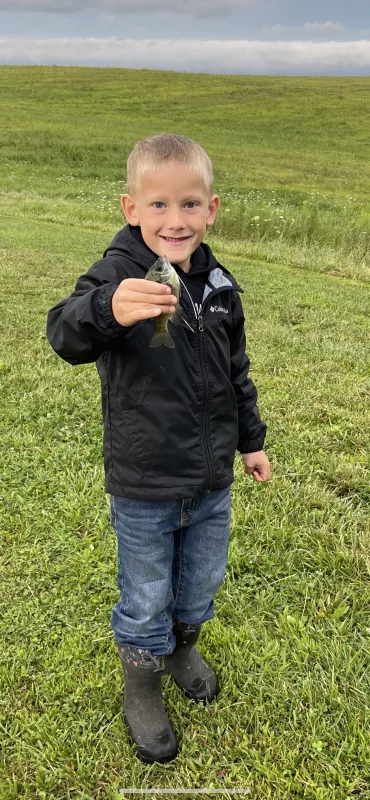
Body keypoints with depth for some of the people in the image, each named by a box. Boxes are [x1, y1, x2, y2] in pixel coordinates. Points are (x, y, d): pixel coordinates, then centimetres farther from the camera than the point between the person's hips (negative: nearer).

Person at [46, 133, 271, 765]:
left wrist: (250, 439, 17)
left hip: (212, 479, 5)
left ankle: (182, 646, 54)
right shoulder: (117, 275, -18)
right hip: (143, 487, -5)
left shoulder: (219, 284, -1)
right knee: (145, 599, 13)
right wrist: (108, 309, -59)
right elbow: (65, 333, -37)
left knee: (201, 582, 23)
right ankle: (141, 688, 40)